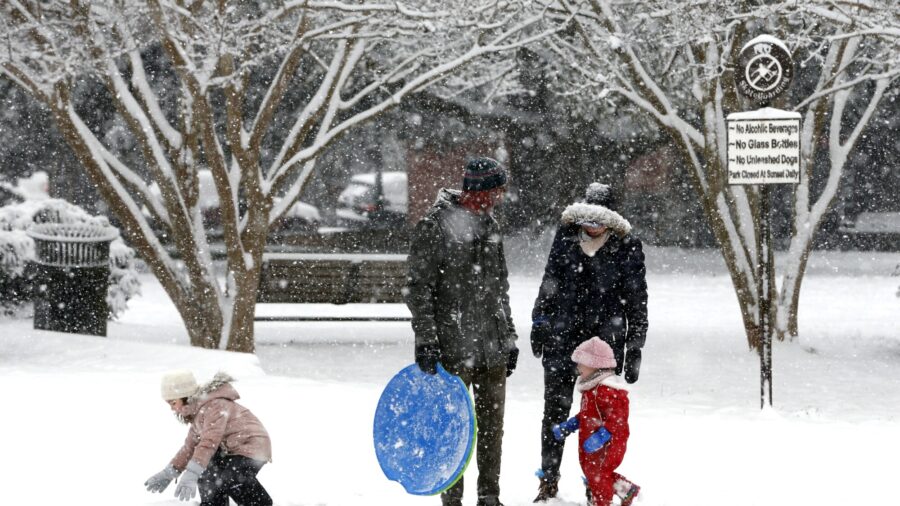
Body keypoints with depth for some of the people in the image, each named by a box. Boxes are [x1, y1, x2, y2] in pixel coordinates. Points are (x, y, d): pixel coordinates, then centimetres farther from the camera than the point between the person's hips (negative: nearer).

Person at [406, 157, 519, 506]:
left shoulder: (489, 226, 14)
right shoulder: (435, 226, -8)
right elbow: (418, 287, -10)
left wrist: (508, 338, 20)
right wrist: (425, 340, -15)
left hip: (493, 349, 7)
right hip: (454, 347, -7)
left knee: (492, 427, 10)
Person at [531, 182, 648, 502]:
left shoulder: (626, 246, -4)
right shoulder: (567, 233, 3)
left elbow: (636, 301, 1)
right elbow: (550, 280, 14)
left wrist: (634, 349, 0)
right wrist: (539, 323, 12)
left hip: (606, 341, -2)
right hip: (562, 337, 2)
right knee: (555, 410, 5)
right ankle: (549, 480, 15)